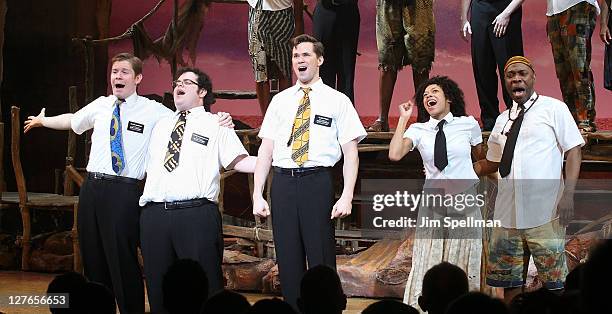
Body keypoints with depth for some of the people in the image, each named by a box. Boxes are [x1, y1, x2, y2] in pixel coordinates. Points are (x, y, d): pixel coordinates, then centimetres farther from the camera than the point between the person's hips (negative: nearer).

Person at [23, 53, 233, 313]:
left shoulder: (153, 111, -1)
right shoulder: (100, 106, 13)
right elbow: (72, 121, 31)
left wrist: (218, 122, -18)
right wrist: (42, 121, 45)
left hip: (124, 191, -5)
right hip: (92, 186, 5)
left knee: (122, 260, -7)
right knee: (92, 259, 11)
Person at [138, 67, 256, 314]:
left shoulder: (216, 125, 8)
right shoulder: (161, 126, 24)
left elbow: (239, 162, -2)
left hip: (196, 216, -4)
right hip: (154, 214, 5)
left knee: (204, 289, -4)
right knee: (158, 288, 6)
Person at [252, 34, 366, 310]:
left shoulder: (337, 101, 6)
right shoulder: (280, 100, 15)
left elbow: (351, 153, 1)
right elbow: (266, 149, 12)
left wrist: (347, 196, -11)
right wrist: (257, 194, 3)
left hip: (317, 181, -3)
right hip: (283, 182, 3)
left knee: (321, 259, -3)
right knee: (288, 259, 5)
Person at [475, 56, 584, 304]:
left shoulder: (553, 108, 2)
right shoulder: (502, 120, 17)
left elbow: (573, 151, -3)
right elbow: (492, 163, 28)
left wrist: (568, 194, -14)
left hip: (545, 213, -5)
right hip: (507, 215, 5)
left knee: (553, 282, -4)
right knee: (510, 280, 9)